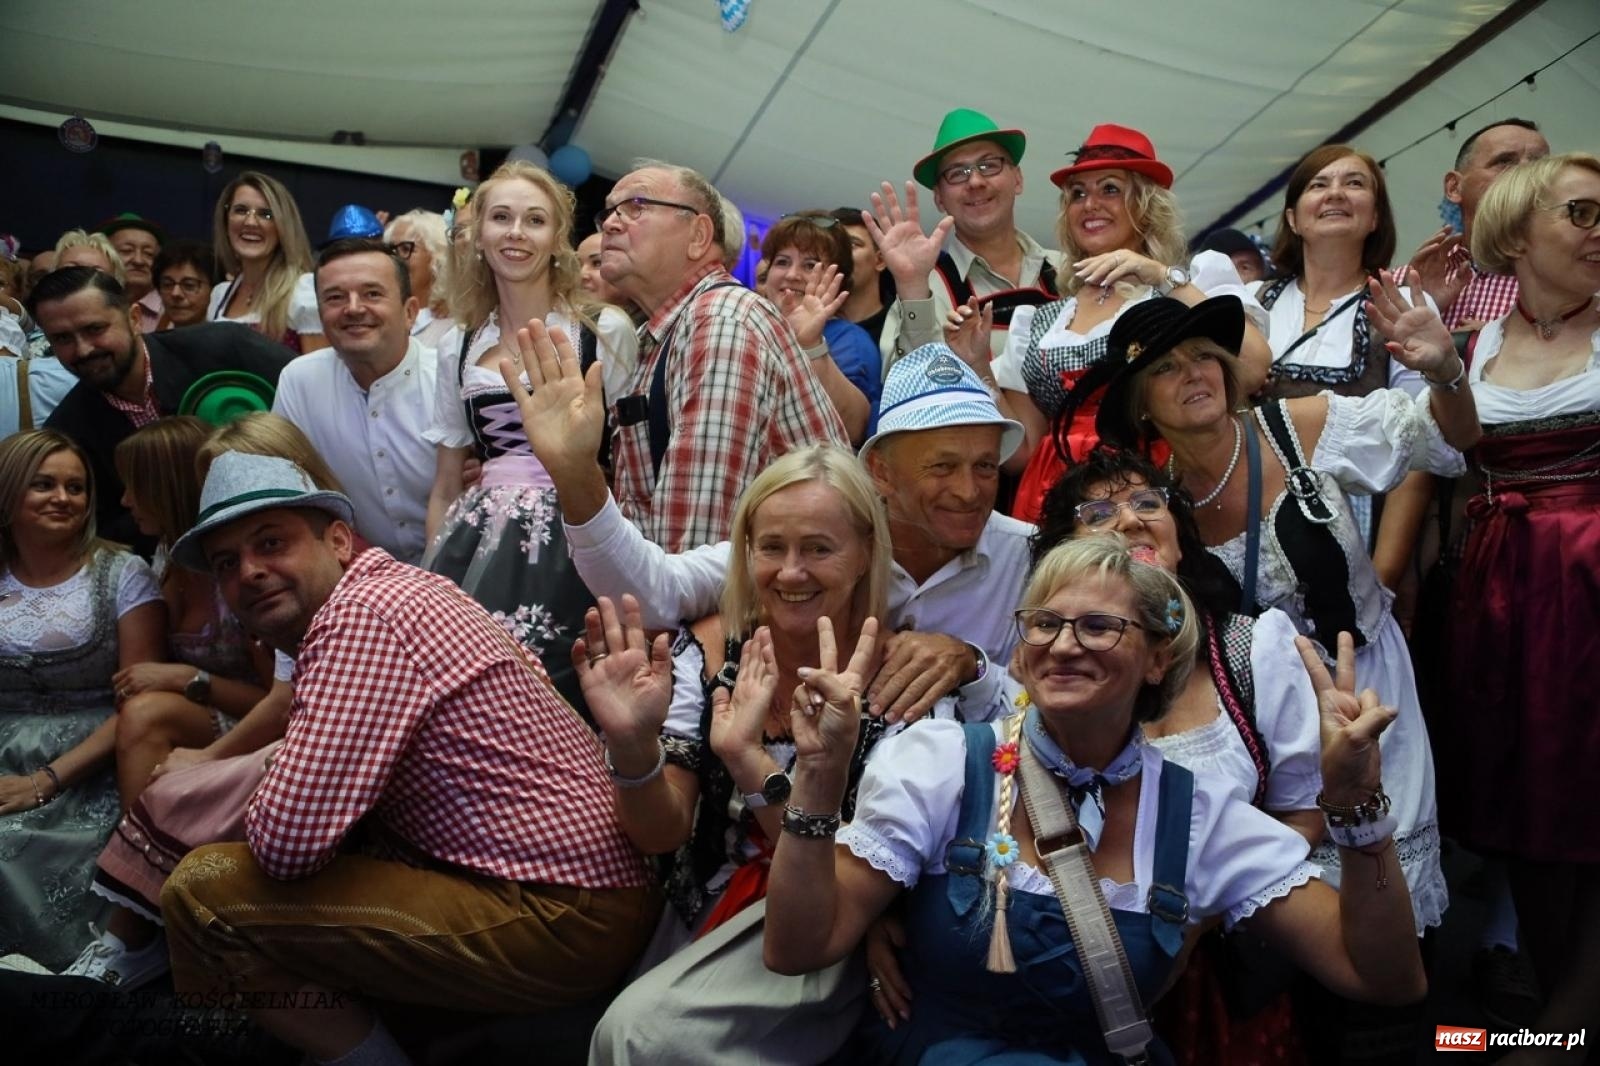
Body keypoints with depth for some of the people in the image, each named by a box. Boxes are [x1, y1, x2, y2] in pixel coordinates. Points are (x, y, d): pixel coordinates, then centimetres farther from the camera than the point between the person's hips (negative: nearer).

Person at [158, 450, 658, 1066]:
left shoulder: (363, 614, -15)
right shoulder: (387, 586, 15)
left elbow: (288, 841, -20)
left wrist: (264, 799, 0)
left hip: (559, 921, -10)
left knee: (207, 891, -12)